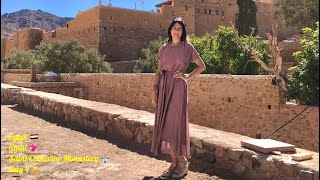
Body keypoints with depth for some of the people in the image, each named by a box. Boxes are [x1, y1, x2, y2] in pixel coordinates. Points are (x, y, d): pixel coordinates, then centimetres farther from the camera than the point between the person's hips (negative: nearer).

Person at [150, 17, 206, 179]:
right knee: (166, 124, 3)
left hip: (178, 87, -4)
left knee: (177, 123, -4)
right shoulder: (164, 48, 12)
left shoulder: (187, 47, 2)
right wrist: (154, 89, 3)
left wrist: (188, 76, -4)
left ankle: (183, 163, 8)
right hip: (164, 88, 4)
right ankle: (174, 162, 14)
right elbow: (159, 71, 12)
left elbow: (202, 66, 7)